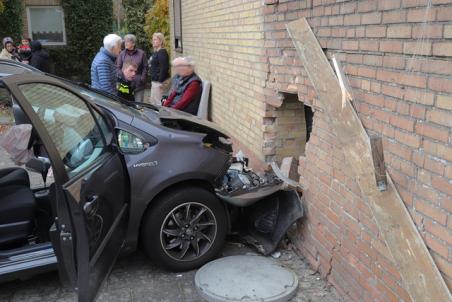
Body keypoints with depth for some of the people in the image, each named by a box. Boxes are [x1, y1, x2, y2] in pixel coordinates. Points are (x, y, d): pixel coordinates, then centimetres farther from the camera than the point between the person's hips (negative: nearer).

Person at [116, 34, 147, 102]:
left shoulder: (141, 53, 3)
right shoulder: (122, 54, 5)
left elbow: (145, 67, 6)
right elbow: (118, 68, 5)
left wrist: (142, 78, -4)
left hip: (138, 85, -1)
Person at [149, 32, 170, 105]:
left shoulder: (162, 52, -15)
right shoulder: (155, 52, 17)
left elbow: (164, 68, -22)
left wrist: (161, 81, -24)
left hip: (159, 81, -11)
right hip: (154, 81, 11)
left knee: (158, 102, -8)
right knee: (153, 101, 17)